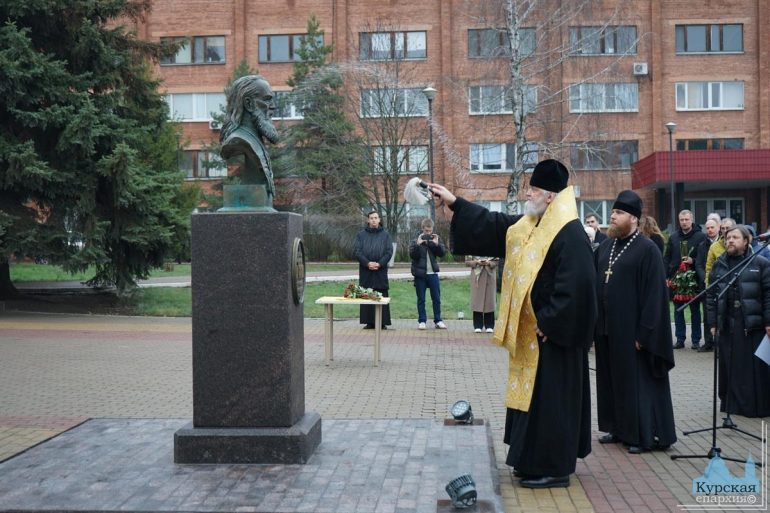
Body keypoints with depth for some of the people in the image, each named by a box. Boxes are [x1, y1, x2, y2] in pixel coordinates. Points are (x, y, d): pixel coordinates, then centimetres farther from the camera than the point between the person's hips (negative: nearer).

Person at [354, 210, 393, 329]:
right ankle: (369, 322, 6)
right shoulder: (361, 235, 8)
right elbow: (357, 251, 1)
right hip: (365, 271, 1)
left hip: (381, 270, -1)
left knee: (381, 296, -1)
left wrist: (379, 263, -13)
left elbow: (389, 252, 1)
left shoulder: (385, 235, 7)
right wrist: (367, 263, -13)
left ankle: (383, 322, 2)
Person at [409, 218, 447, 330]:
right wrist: (418, 244, -23)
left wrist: (437, 244, -15)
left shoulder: (435, 239, 6)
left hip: (433, 273, 2)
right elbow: (412, 255, -12)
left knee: (436, 298, 5)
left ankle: (438, 320, 13)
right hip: (420, 274, -2)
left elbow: (442, 253, 0)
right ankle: (422, 321, 10)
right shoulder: (415, 241, -1)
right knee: (421, 299, 5)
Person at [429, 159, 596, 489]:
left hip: (553, 336, -9)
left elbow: (575, 286, -24)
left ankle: (555, 468, 9)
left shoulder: (569, 234, -18)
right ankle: (536, 460, 26)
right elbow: (491, 223, 17)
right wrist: (454, 202, 14)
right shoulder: (527, 226, 10)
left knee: (551, 398, -2)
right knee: (532, 395, 15)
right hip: (530, 333, 10)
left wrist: (549, 323, -21)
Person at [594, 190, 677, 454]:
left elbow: (654, 294, -14)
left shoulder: (647, 249, -11)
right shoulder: (605, 247, 9)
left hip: (631, 330, -7)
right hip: (606, 328, 7)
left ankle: (643, 434, 13)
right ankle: (617, 428, 26)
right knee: (611, 380, 14)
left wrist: (644, 332, -17)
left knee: (636, 381, 2)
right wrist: (593, 323, 8)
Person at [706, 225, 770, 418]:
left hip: (753, 325, -3)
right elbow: (711, 296, 8)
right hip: (727, 326, 3)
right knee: (730, 367, 7)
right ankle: (732, 403, 17)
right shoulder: (718, 265, 9)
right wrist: (712, 323, 3)